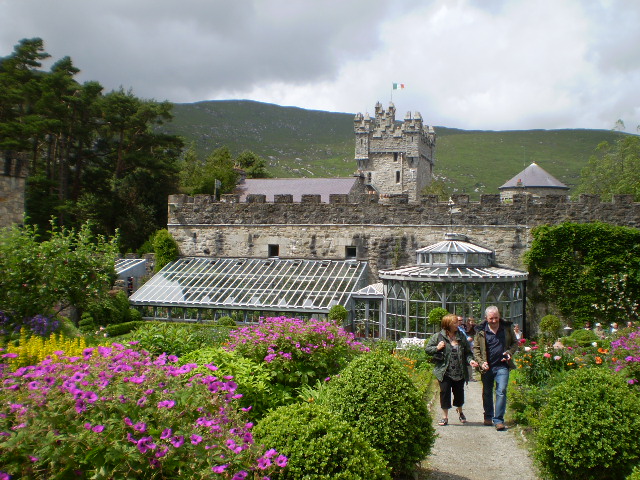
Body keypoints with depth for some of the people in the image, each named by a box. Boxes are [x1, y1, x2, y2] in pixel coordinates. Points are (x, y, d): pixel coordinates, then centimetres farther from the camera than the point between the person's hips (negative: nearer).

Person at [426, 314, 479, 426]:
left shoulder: (461, 337, 6)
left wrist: (470, 360, -9)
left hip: (459, 372, 3)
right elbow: (427, 349, 0)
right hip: (444, 372, -3)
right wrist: (437, 348, -17)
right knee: (445, 392, 0)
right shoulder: (438, 336, -4)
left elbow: (468, 352, 10)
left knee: (459, 392, 13)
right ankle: (445, 417, 12)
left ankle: (460, 412, 39)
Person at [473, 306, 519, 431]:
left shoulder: (507, 327, 2)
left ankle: (498, 420, -7)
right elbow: (475, 348, 4)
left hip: (502, 366, -1)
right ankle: (488, 417, 30)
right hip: (487, 367, 1)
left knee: (501, 391, -11)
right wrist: (481, 362, -10)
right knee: (487, 393, 13)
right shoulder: (481, 331, -1)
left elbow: (515, 342, 12)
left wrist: (510, 352, -8)